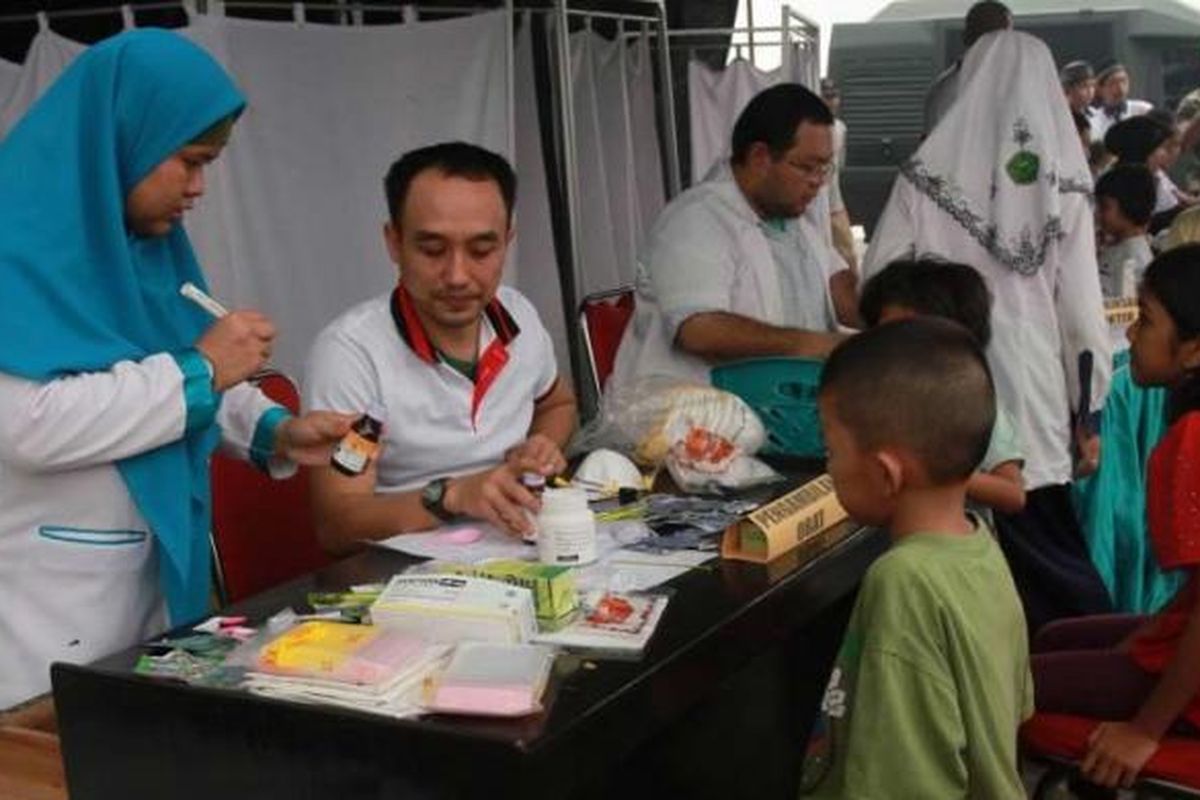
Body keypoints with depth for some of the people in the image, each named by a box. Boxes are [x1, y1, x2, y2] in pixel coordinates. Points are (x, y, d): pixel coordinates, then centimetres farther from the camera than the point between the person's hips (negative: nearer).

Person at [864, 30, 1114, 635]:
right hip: (1030, 387, 0)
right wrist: (1089, 413, 9)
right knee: (1046, 553, 9)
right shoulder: (1064, 181, 1)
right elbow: (1081, 307, 1)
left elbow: (877, 281, 0)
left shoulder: (928, 170, 0)